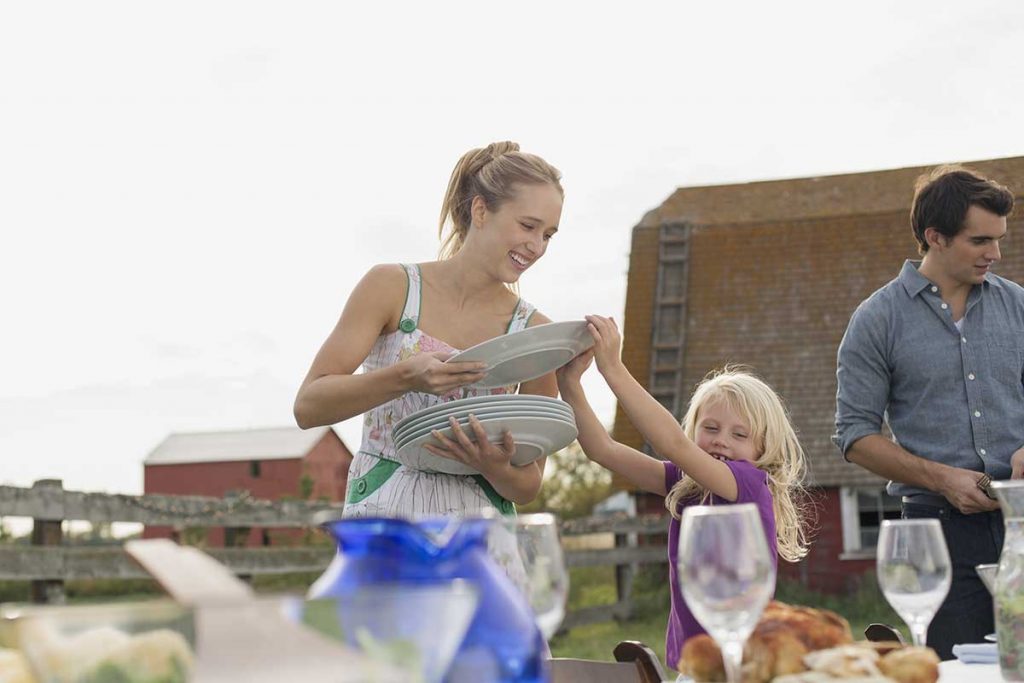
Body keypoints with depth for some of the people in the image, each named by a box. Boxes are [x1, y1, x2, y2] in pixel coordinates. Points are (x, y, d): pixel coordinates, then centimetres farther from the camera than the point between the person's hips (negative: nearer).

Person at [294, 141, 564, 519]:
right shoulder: (392, 287, -1)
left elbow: (528, 485, 7)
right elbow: (308, 406, -8)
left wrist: (496, 469, -15)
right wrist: (406, 377, -22)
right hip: (383, 524, -1)